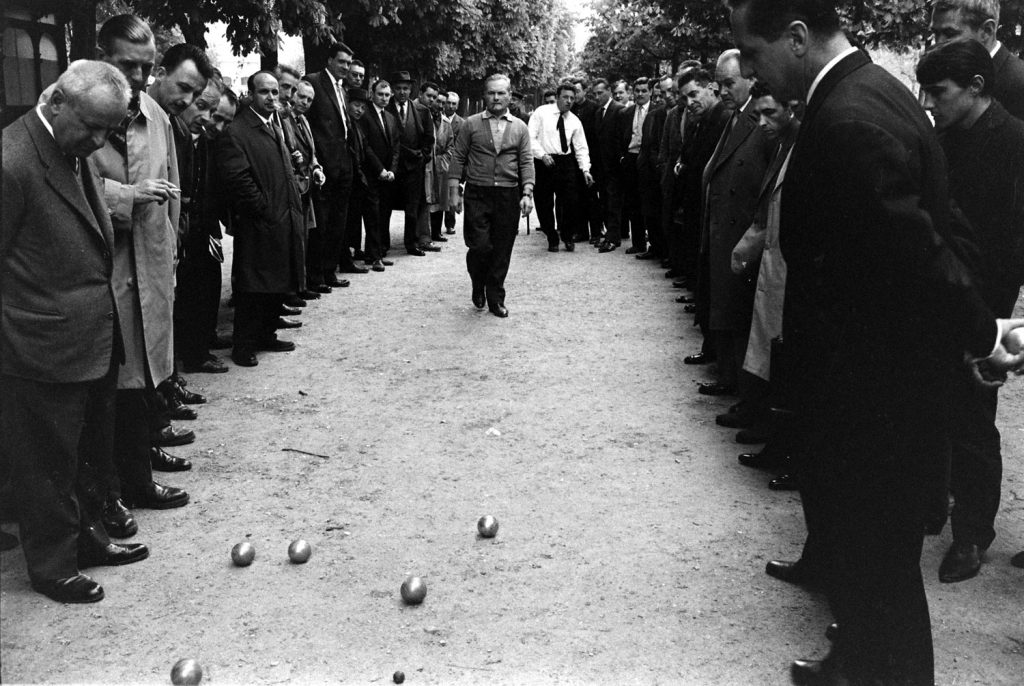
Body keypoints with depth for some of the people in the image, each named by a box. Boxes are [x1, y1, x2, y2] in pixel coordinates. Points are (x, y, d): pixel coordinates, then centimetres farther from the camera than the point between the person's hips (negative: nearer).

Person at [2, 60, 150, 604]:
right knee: (47, 464, 9)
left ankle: (86, 537, 39)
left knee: (83, 456, 22)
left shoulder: (76, 152, 7)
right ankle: (52, 565, 26)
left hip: (93, 340, 9)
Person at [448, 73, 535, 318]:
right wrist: (454, 191, -1)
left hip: (508, 196, 1)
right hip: (477, 195, -1)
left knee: (502, 251, 4)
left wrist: (527, 194, -7)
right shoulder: (471, 124, 5)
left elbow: (526, 162, 4)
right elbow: (458, 158, 5)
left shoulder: (520, 128, 9)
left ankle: (496, 299, 17)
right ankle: (478, 288, 20)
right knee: (479, 247, -8)